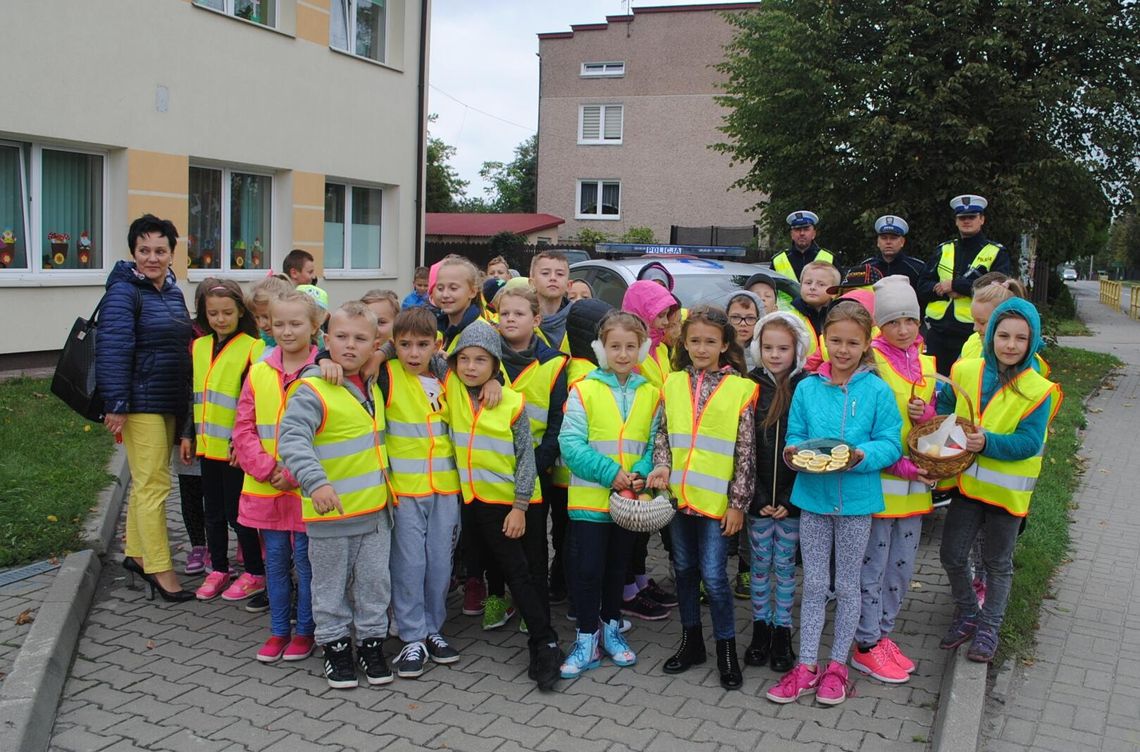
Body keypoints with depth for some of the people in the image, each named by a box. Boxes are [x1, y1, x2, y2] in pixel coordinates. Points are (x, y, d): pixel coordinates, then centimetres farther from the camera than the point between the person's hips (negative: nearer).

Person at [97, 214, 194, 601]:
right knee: (154, 484, -8)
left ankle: (136, 553, 27)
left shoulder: (172, 291, 14)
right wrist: (116, 405, -22)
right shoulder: (124, 291, -11)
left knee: (146, 481, 16)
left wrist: (185, 401, 20)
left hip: (169, 403, 8)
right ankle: (160, 570, -3)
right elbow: (113, 350, -18)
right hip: (141, 402, -8)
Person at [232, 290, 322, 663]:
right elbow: (244, 428, 4)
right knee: (275, 559, 13)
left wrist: (296, 474, -16)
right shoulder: (259, 372, 4)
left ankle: (305, 630, 21)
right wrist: (267, 469, -9)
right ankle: (278, 630, 26)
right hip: (266, 487, 4)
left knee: (305, 559, 6)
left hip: (306, 487, -4)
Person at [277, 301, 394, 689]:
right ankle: (335, 644, 27)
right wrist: (315, 481, -38)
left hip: (376, 509, 6)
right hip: (331, 511, -6)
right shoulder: (312, 390, -15)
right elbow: (292, 439, -27)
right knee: (331, 585, 10)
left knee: (375, 581, 14)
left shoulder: (372, 388, 9)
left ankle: (371, 640, 30)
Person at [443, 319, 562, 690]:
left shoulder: (512, 402, -8)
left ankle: (545, 644, 4)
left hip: (505, 501, -3)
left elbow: (526, 457, -5)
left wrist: (519, 507, -8)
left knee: (518, 572, -2)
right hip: (468, 498, 3)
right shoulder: (450, 388, 0)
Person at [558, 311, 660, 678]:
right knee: (587, 569, 2)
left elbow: (655, 442, 4)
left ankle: (611, 628, 34)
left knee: (618, 567, 17)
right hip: (590, 498, -3)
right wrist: (610, 473, -19)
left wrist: (642, 473, -15)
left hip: (630, 499, 3)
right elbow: (571, 442, -13)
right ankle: (587, 639, 16)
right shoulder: (584, 390, -8)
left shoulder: (651, 394, 3)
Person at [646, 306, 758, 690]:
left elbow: (745, 452, -5)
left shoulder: (741, 389, -6)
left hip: (715, 499, -4)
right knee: (685, 569, 15)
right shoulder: (672, 384, 5)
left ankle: (726, 648, 16)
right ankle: (691, 641, 30)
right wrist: (661, 466, -7)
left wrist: (738, 502, -6)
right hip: (679, 495, 4)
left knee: (713, 575, -3)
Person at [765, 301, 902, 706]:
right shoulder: (808, 388, 1)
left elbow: (890, 444, -6)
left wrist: (863, 456, -24)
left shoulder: (878, 391, -6)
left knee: (847, 586, 12)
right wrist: (794, 451, -16)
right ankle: (806, 667, 21)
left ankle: (837, 666, 26)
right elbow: (795, 434, 5)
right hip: (813, 495, 2)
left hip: (856, 498, -2)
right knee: (813, 584, 11)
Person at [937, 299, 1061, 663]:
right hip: (967, 482, 3)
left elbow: (1030, 443, -18)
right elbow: (944, 404, 11)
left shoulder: (1038, 390, -14)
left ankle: (989, 627, 32)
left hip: (1007, 491, -3)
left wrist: (987, 442, -32)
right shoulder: (965, 371, -5)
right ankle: (967, 614, 34)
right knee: (952, 555, 9)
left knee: (998, 562, 14)